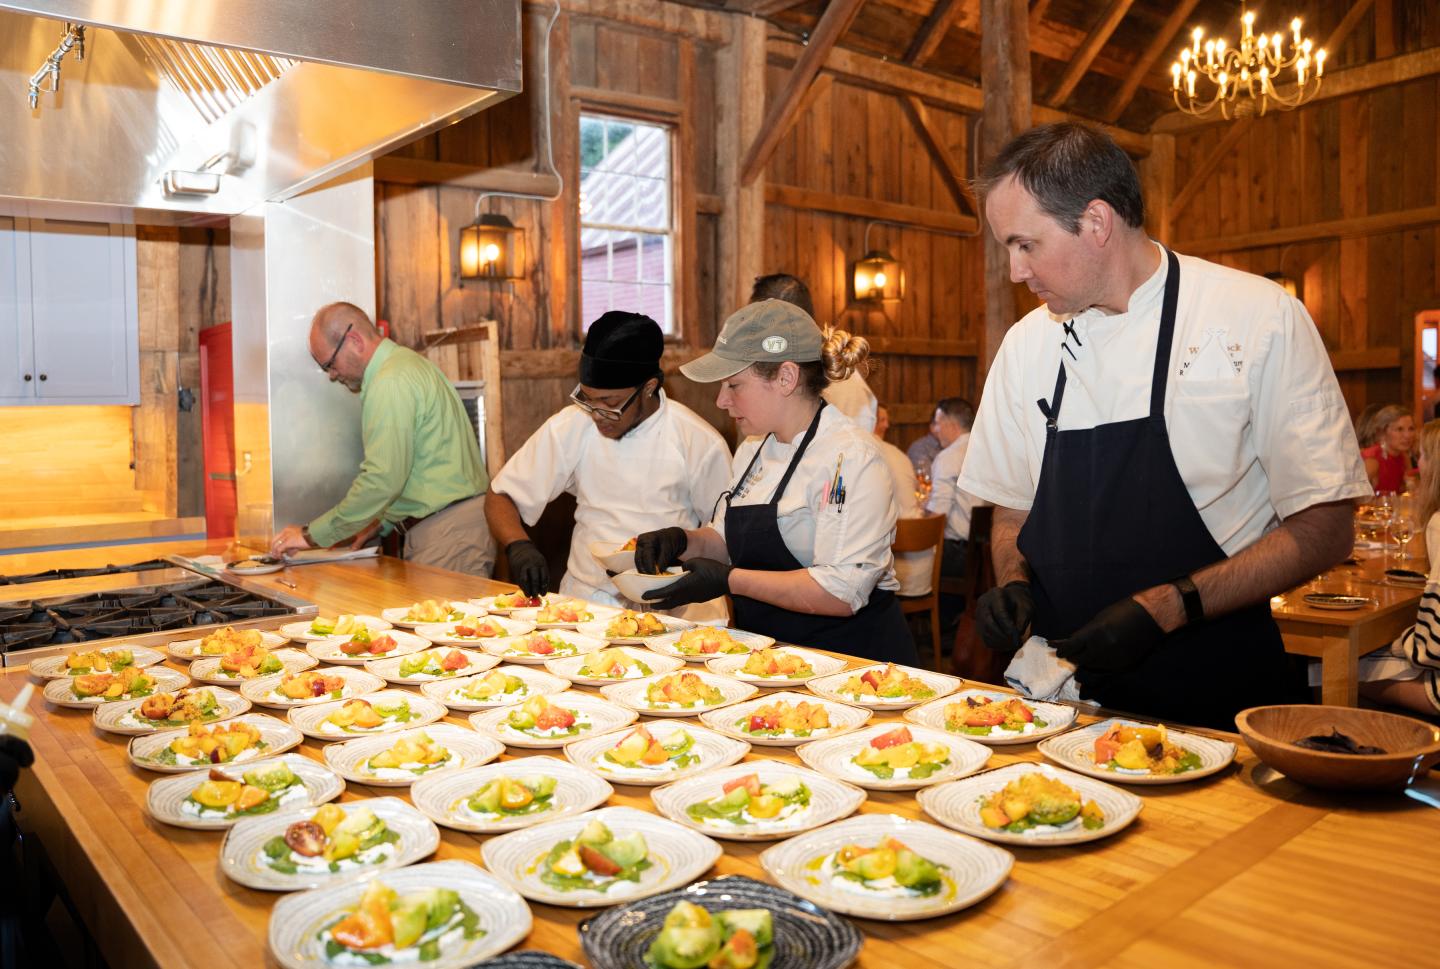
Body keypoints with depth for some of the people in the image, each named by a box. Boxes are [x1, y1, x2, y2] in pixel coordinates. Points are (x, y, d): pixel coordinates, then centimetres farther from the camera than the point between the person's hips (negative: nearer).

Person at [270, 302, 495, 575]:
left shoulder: (391, 383, -14)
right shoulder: (409, 364, 18)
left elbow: (383, 478, -20)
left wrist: (313, 534, -12)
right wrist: (382, 523, 18)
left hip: (448, 532, -10)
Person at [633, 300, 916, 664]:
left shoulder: (849, 456, -15)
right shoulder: (753, 449, 12)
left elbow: (842, 591, -23)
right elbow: (729, 541, 24)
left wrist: (730, 580, -21)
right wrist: (684, 542, 3)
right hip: (768, 652, 7)